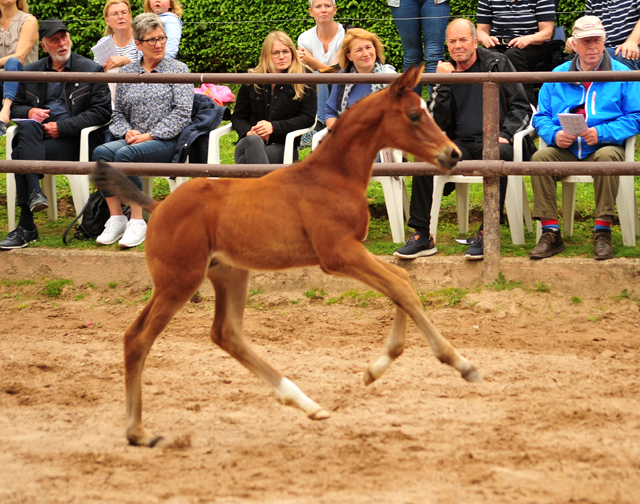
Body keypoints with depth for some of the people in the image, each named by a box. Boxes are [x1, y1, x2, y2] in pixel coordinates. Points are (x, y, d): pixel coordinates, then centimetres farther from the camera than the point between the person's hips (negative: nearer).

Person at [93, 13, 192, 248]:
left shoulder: (177, 70, 5)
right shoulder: (127, 73, 16)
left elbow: (182, 113, -5)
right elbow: (118, 113, 17)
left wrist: (150, 135, -13)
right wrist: (127, 131, -6)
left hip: (166, 141, -4)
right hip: (133, 138, 4)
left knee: (125, 154, -34)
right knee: (101, 152, -29)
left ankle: (137, 222, -30)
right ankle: (115, 219, -27)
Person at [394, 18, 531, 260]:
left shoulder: (497, 64, 6)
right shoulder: (445, 72, 12)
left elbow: (521, 106, 5)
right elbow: (439, 123, 5)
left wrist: (505, 134, -13)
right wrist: (442, 84, -5)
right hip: (461, 143, 3)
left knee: (498, 156, -38)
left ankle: (487, 235, -33)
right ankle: (421, 236, -23)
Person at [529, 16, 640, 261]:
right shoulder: (557, 76, 14)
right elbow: (541, 117, 13)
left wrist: (602, 133, -18)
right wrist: (554, 134, -11)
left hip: (604, 146, -3)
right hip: (565, 149, 3)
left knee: (606, 156, -37)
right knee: (540, 157, -27)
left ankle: (602, 233, -32)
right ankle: (550, 233, -26)